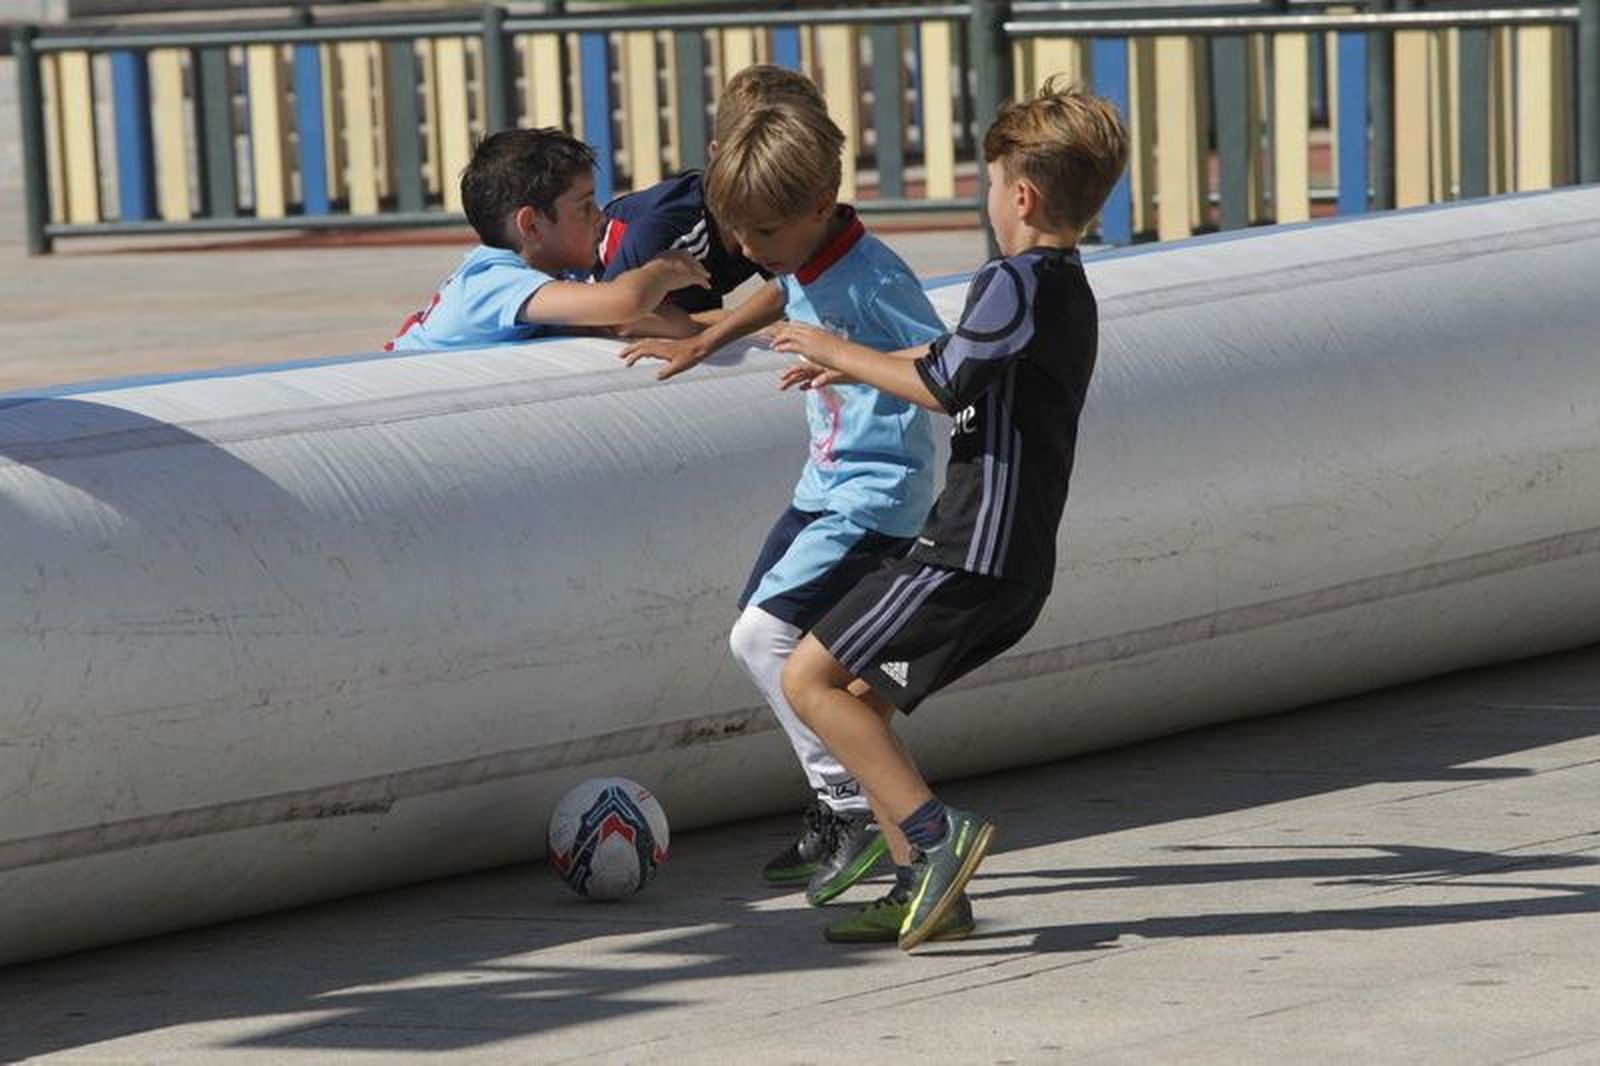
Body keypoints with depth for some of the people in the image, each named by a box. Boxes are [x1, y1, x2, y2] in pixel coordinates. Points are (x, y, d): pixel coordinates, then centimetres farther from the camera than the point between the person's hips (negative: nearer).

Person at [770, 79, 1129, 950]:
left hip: (972, 552, -10)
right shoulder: (1067, 290, 20)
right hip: (1011, 560, 10)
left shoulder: (1018, 282, -12)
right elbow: (955, 362, 34)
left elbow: (943, 386, -16)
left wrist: (840, 353, -3)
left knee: (811, 680, -12)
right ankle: (924, 889, 11)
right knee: (858, 696, 15)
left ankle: (935, 832, -18)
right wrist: (854, 366, 39)